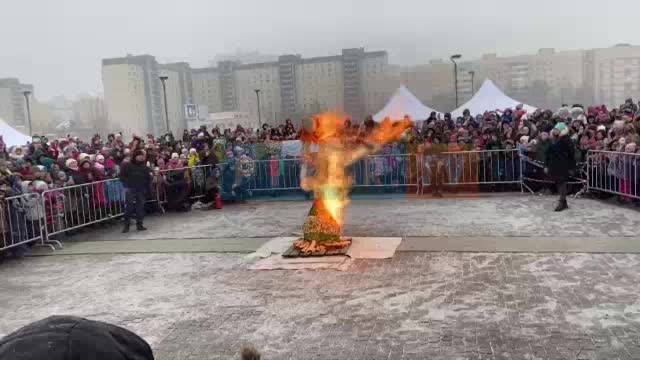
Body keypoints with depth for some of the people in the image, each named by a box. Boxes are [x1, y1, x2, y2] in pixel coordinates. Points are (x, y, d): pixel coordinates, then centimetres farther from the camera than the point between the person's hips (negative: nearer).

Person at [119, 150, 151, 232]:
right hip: (131, 189, -4)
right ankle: (126, 225, 1)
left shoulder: (144, 167, 10)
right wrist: (126, 185, -10)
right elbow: (122, 176, -2)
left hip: (141, 190, 4)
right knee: (129, 207, -7)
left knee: (140, 207, 4)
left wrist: (146, 187, 5)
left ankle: (139, 224, 12)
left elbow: (148, 178, 15)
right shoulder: (127, 165, -1)